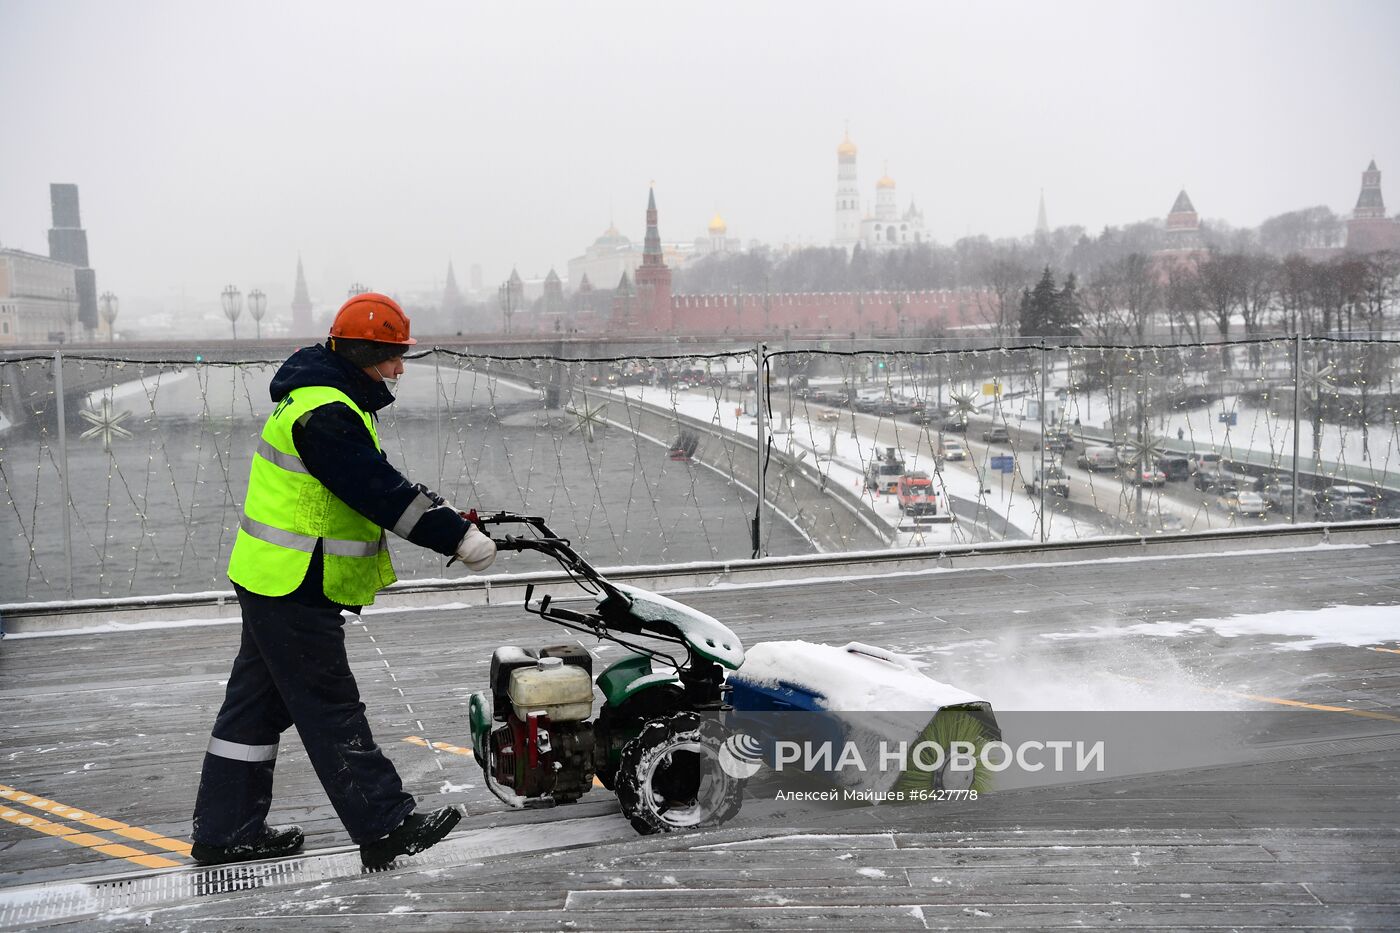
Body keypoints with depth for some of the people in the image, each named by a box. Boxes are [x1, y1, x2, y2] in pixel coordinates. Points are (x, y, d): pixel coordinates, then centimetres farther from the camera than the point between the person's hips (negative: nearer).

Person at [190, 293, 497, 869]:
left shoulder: (326, 400, 14)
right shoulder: (325, 414, -21)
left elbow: (380, 483, 17)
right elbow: (380, 492, -26)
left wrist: (450, 517, 8)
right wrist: (458, 538, -23)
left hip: (274, 583, 11)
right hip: (295, 590, -11)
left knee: (260, 703, 15)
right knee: (332, 712, -3)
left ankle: (224, 832, 24)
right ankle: (384, 827, 5)